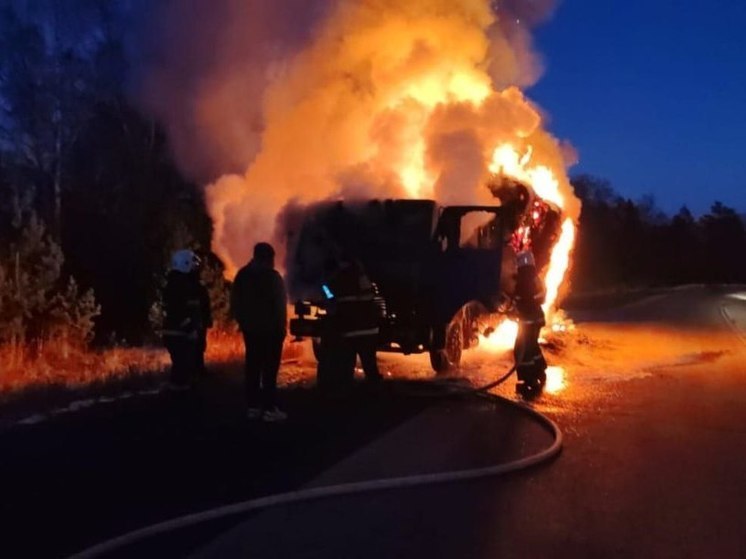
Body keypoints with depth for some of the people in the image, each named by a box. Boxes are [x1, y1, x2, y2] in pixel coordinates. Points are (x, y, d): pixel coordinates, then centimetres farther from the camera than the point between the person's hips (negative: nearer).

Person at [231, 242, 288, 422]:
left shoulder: (242, 275, 8)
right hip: (270, 329, -6)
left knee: (253, 367, 10)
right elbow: (279, 304, -12)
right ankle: (270, 409, -6)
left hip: (250, 329, 6)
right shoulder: (272, 276, -11)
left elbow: (235, 303, 9)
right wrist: (282, 327, -4)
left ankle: (253, 407, 13)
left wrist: (243, 322, 16)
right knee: (269, 369, -5)